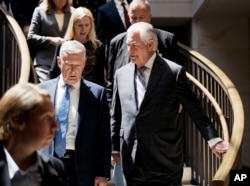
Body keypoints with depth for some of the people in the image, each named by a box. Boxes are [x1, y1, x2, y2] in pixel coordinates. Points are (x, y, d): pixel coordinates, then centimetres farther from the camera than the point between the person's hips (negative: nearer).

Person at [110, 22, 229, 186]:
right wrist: (115, 148, 14)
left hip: (165, 161, -3)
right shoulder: (121, 74, 8)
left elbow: (195, 109, -4)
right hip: (132, 161, 4)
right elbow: (116, 116, 14)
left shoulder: (174, 72, -5)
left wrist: (213, 139, -12)